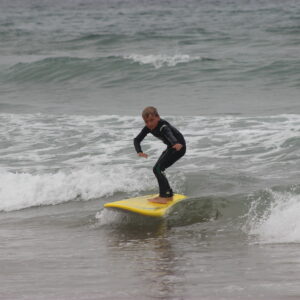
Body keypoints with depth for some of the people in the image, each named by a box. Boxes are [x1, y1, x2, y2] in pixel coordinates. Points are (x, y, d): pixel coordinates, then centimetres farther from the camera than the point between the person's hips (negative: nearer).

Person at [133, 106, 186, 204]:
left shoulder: (163, 126, -30)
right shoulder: (148, 128, -6)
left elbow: (169, 134, -51)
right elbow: (137, 140, -4)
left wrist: (176, 144, -71)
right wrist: (139, 151, -24)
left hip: (179, 146, -9)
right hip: (171, 147, 9)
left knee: (158, 169, -17)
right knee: (157, 169, 13)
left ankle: (164, 197, -17)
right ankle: (169, 195, 22)